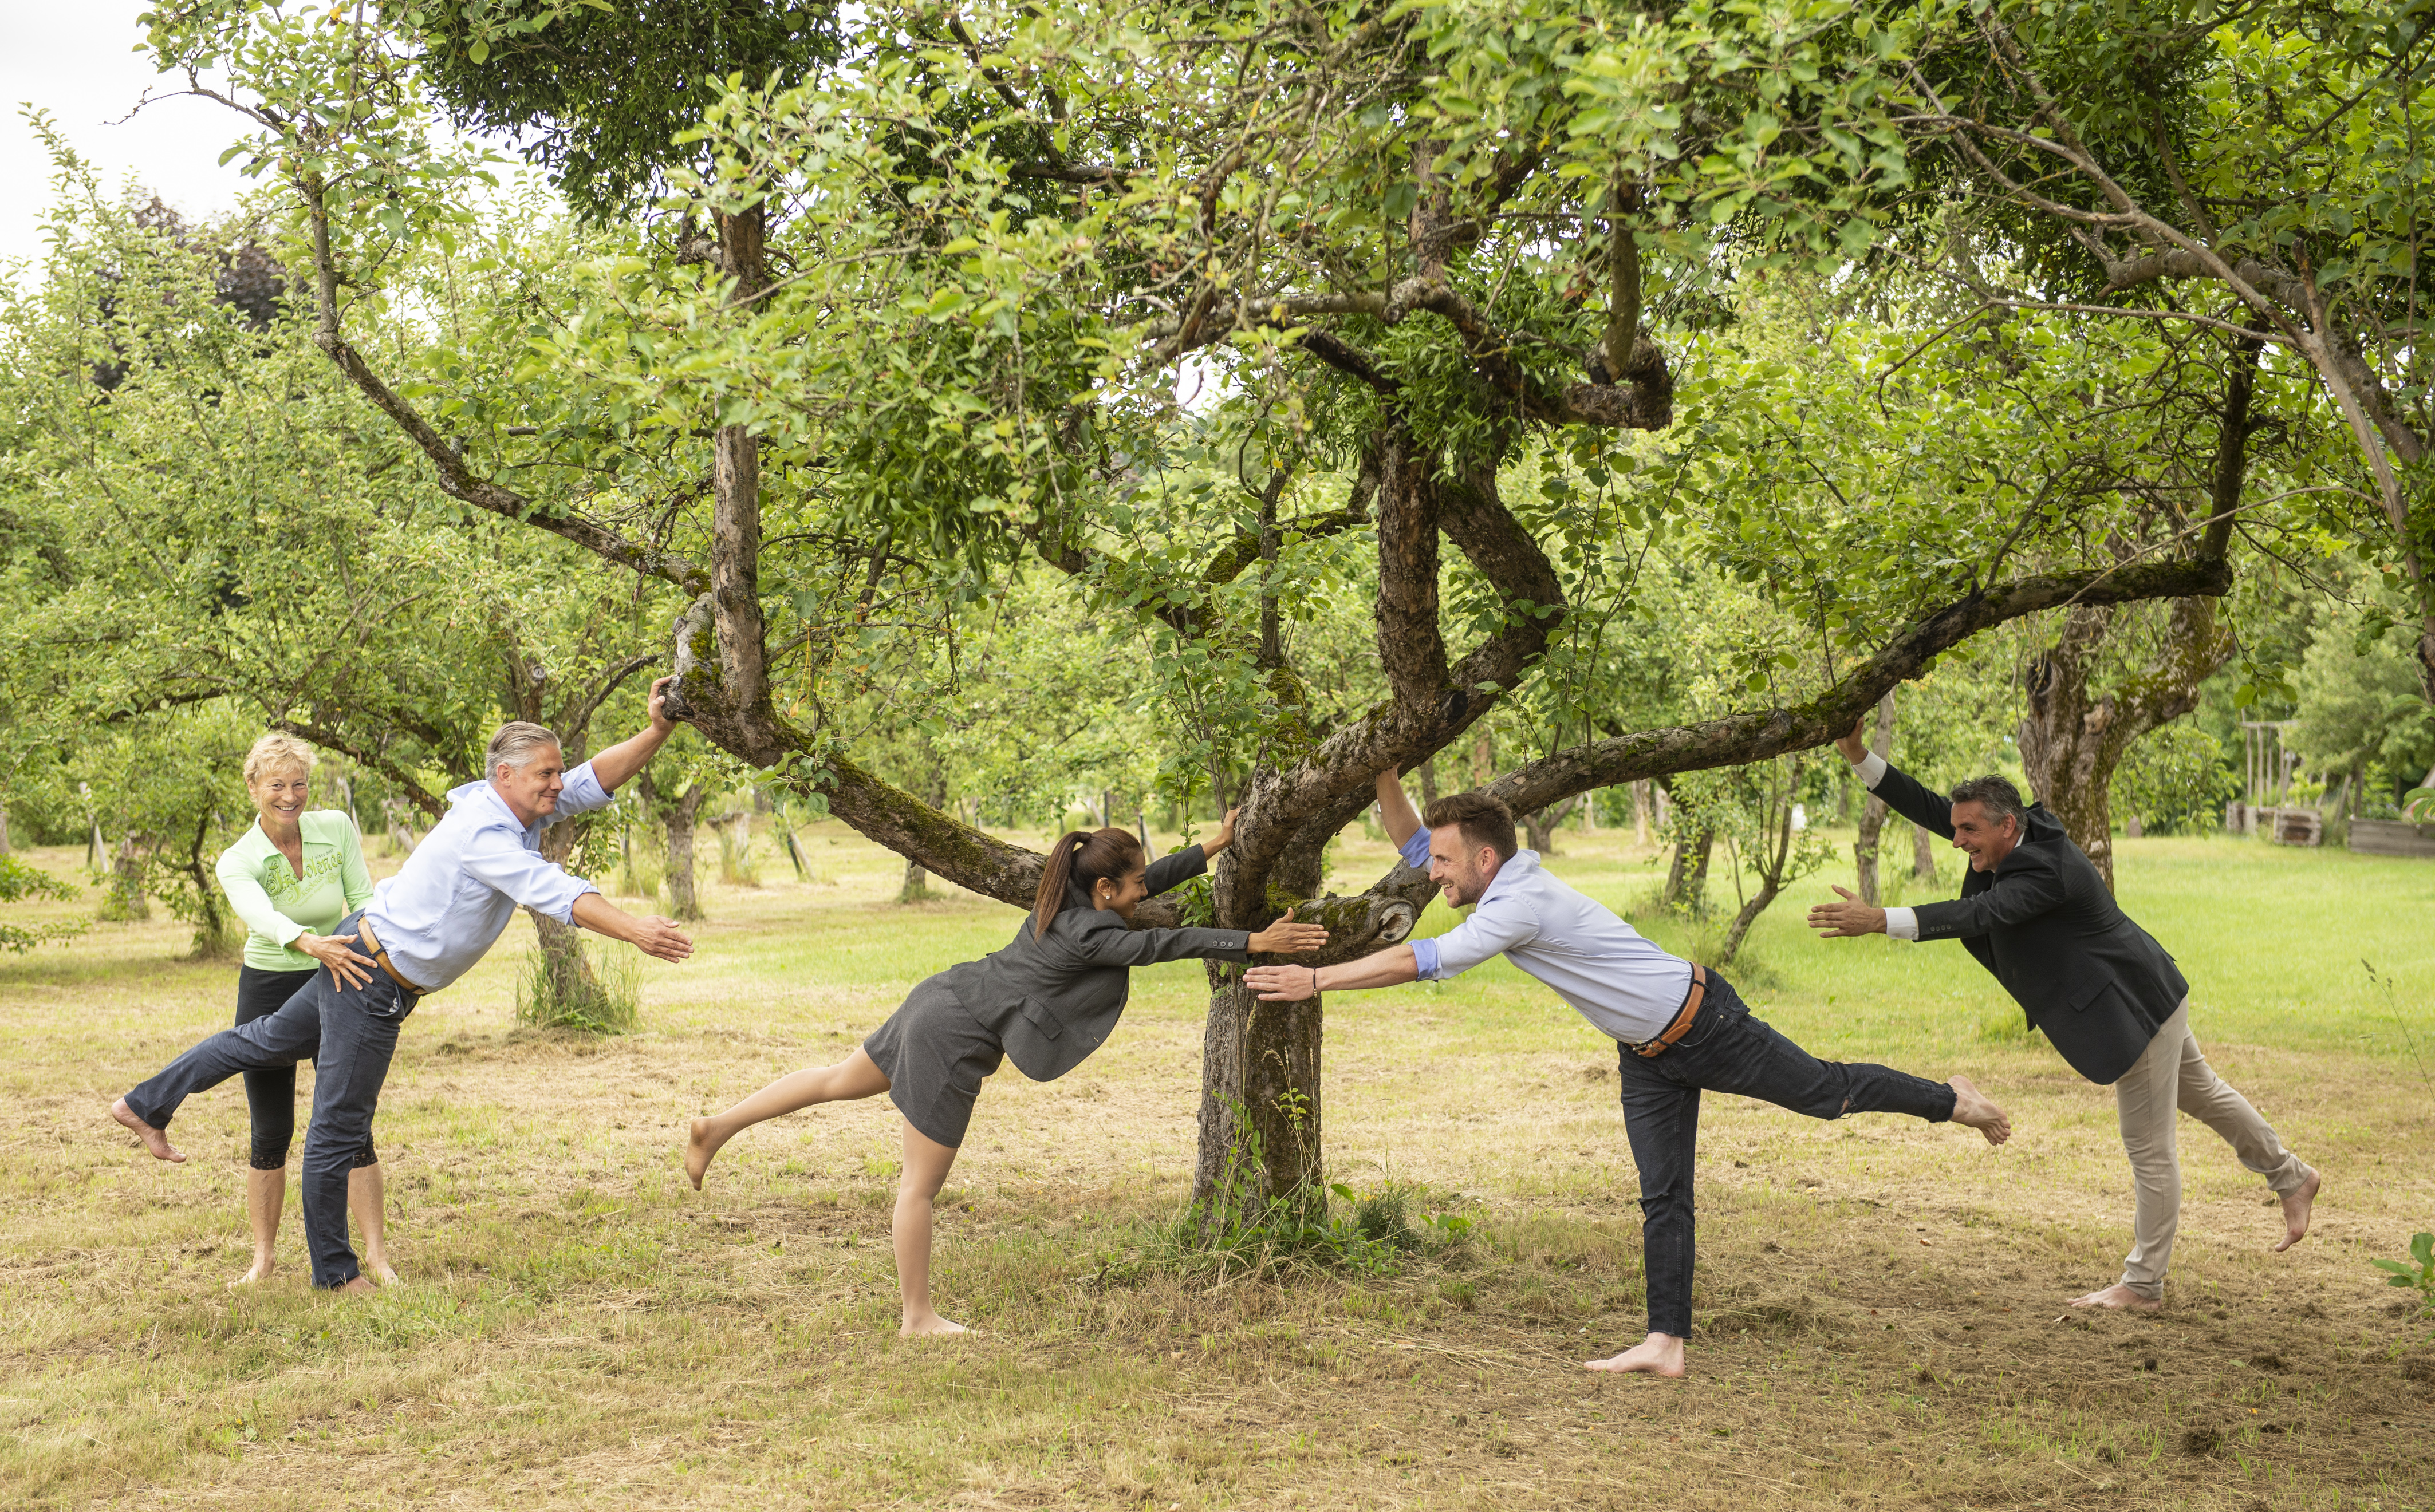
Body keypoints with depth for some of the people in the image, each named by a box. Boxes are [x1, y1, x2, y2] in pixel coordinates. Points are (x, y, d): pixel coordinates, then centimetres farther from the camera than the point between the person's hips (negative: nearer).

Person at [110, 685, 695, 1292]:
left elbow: (595, 780, 0)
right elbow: (554, 892, -40)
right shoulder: (483, 833, -28)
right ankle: (334, 1270, 15)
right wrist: (633, 931, -48)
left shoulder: (517, 810, 0)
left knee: (270, 1040, 28)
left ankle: (147, 1105, 42)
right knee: (339, 1126, 4)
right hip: (372, 977, -10)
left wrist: (659, 730, -13)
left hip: (364, 955, 10)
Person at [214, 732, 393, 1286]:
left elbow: (363, 899, -1)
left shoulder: (336, 828, -7)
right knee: (271, 1134, 3)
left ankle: (377, 1253, 3)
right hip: (267, 994, 0)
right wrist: (312, 944, -52)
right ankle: (264, 1256, 16)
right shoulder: (237, 862, -12)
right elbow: (263, 917, -33)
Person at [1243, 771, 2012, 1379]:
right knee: (1661, 1199, 5)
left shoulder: (1520, 903, -32)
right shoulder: (1501, 881, -4)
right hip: (1648, 1056, 9)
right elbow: (1412, 844, 8)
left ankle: (1953, 1100, 33)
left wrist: (1315, 979, -36)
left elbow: (1427, 961, -38)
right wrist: (1385, 779, -9)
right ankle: (1665, 1344, 6)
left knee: (1828, 1093, 9)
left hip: (1704, 1023, -9)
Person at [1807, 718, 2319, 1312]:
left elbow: (1978, 915, -45)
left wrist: (1878, 921, -54)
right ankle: (2291, 1178, 49)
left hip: (2138, 1007, -10)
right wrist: (1859, 756, -15)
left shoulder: (2045, 871, -32)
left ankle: (2143, 1285, 13)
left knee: (2149, 1150, 3)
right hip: (2142, 999, 10)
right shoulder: (2023, 835, -5)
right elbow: (1929, 809, -5)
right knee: (2202, 1094, 29)